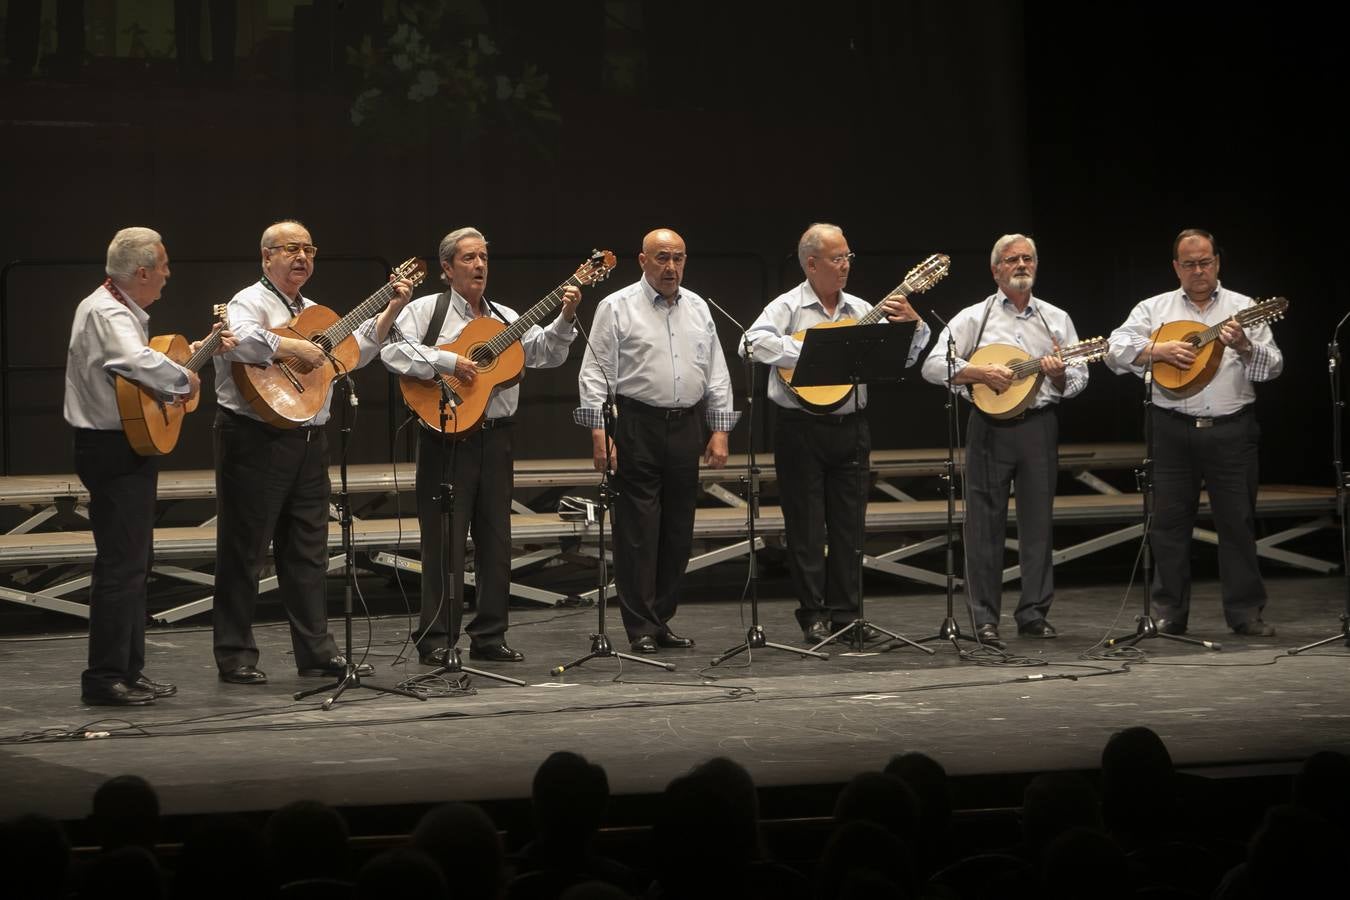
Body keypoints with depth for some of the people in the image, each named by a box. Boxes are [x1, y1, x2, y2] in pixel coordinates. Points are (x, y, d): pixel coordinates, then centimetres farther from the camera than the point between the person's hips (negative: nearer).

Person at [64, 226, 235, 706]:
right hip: (114, 451, -11)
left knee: (136, 560, 15)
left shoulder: (122, 310, 16)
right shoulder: (105, 314, -18)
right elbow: (140, 363, -36)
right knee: (121, 564, -10)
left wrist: (197, 351, 17)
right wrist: (186, 379, -21)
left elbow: (141, 361, 26)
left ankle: (128, 671, 21)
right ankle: (104, 679, -9)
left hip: (128, 447, 11)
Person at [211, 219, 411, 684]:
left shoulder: (312, 312, 21)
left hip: (309, 441, 8)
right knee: (244, 552, -3)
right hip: (257, 440, -8)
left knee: (308, 550, 11)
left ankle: (315, 649, 17)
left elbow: (353, 352, 23)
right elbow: (239, 340, -28)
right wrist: (293, 348, -26)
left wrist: (390, 311, 17)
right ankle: (235, 656, 1)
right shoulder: (250, 303, -7)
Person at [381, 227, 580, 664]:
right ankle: (437, 641, 0)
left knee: (495, 539, 8)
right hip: (447, 438, -5)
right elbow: (393, 350, -14)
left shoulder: (505, 318, 16)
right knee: (445, 541, -4)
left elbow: (544, 353, 6)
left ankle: (490, 637, 15)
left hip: (495, 437, 5)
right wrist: (448, 362, -21)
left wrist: (565, 319, -8)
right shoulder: (427, 310, 0)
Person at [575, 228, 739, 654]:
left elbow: (716, 373, 15)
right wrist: (598, 431, -13)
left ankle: (662, 618, 17)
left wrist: (720, 431, 8)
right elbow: (595, 372, -5)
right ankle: (640, 627, -2)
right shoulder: (617, 308, -1)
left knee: (678, 530, 8)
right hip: (637, 424, -5)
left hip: (686, 425, 5)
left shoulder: (697, 309, 14)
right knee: (637, 528, -5)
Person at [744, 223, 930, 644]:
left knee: (848, 525, 8)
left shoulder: (861, 311, 11)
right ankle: (814, 617, 7)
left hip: (851, 429, 5)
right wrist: (810, 352, -24)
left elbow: (901, 358, 11)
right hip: (802, 430, -5)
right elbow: (753, 343, -21)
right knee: (806, 526, 1)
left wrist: (913, 324, -7)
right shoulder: (788, 307, -4)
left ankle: (845, 614, 14)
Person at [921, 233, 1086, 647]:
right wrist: (980, 372, -16)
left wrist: (1060, 375, -12)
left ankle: (1034, 613, 11)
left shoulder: (1056, 319, 13)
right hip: (990, 425, -2)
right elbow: (933, 366, -4)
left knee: (1038, 520, 4)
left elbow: (1079, 380, 11)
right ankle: (985, 618, 0)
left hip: (1040, 424, 2)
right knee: (985, 522, -3)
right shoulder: (974, 318, 5)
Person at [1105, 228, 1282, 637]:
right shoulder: (1154, 309, 10)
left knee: (1238, 521, 1)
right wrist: (1159, 349, -14)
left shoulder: (1244, 310, 6)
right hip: (1173, 430, 1)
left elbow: (1272, 367, -2)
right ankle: (1168, 613, 10)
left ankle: (1245, 611, 7)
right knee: (1168, 521, 3)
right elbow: (1116, 351, 0)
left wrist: (1245, 347, -21)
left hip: (1231, 430, -1)